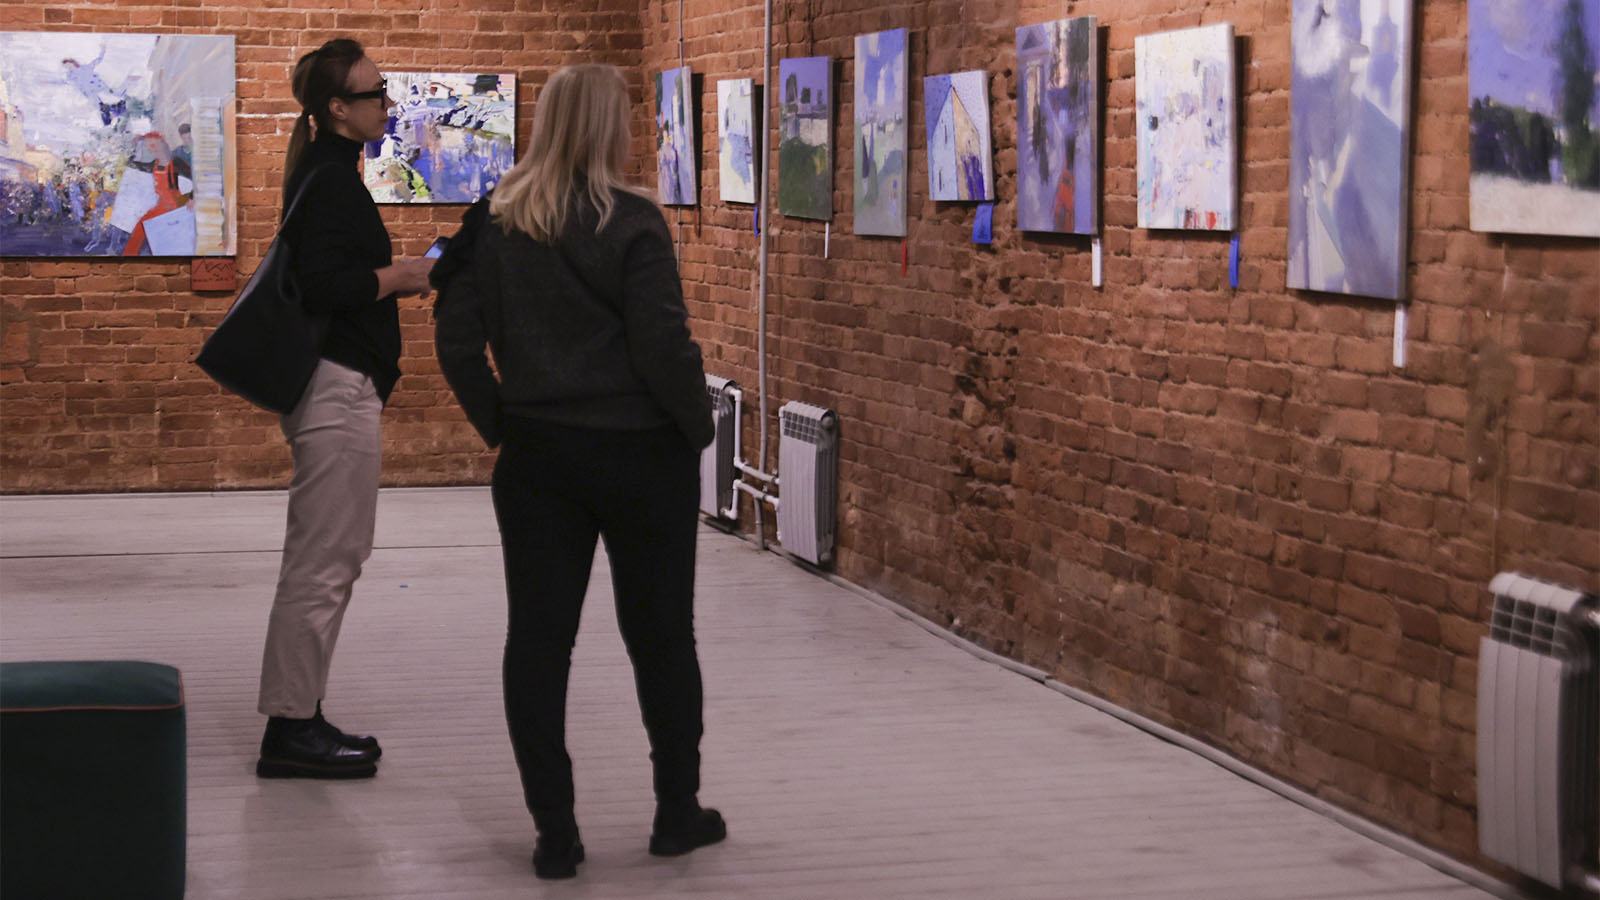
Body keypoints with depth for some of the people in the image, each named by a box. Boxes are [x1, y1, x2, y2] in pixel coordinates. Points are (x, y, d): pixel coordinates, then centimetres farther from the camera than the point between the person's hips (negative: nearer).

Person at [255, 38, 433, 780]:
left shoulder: (324, 174, 16)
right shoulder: (332, 181, -15)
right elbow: (324, 286, -25)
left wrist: (391, 281, 11)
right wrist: (398, 276, -12)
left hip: (337, 388, 11)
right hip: (339, 388, -11)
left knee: (332, 558, 15)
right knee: (322, 562, -7)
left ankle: (300, 717, 22)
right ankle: (291, 730, -2)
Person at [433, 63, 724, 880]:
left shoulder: (494, 223, 2)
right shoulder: (632, 223, -12)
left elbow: (455, 338, 3)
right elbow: (664, 346, -15)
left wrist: (497, 424, 10)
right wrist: (698, 430, -2)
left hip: (536, 455, 3)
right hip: (641, 453, -3)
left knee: (537, 640, 8)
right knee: (660, 635, 12)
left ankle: (554, 834, 8)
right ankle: (678, 812, 22)